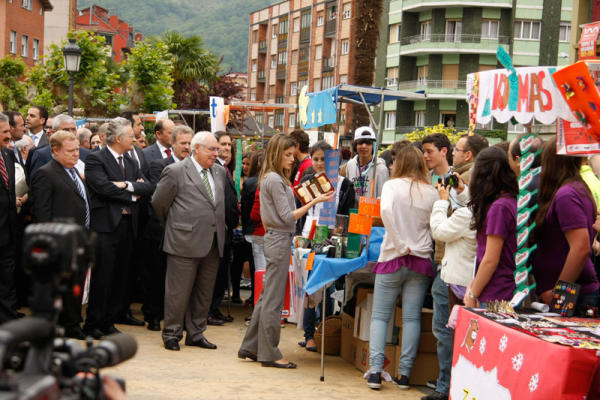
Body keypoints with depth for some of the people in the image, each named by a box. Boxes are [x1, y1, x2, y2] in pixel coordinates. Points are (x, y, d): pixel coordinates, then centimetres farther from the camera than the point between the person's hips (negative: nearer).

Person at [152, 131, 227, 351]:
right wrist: (173, 226, 9)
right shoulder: (175, 172, -7)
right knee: (179, 291, 0)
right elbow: (158, 202, -1)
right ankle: (172, 334, 13)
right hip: (185, 241, -6)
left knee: (204, 292, 12)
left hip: (213, 242, 6)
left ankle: (195, 333, 23)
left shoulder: (219, 172, 13)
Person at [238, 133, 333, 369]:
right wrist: (314, 202, -22)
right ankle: (269, 354, 2)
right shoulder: (274, 180, -15)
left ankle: (250, 347, 19)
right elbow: (288, 216, -17)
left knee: (267, 296, 14)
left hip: (276, 240, 10)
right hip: (279, 241, -10)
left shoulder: (272, 178, 15)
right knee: (273, 300, -4)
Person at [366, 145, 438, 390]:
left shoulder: (392, 185, -4)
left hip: (393, 258, -2)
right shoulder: (431, 193, 3)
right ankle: (404, 373, 5)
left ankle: (375, 370, -1)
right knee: (412, 318, 5)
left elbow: (386, 210, -22)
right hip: (421, 260, 2)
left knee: (380, 316, 5)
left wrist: (400, 245, -17)